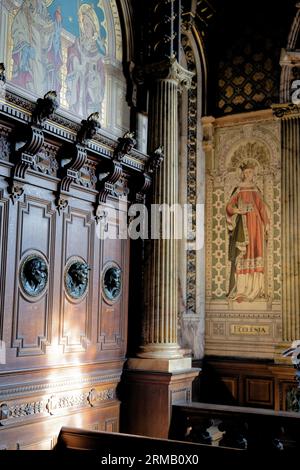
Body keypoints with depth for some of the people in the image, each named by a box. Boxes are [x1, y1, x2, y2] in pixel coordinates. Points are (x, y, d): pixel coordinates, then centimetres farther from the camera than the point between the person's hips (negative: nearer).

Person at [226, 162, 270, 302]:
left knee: (256, 253, 3)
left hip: (256, 223, 5)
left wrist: (266, 224, 8)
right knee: (243, 254, -9)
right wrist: (237, 210, -22)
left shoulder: (256, 189, 15)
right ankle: (240, 289, -7)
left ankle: (255, 288, 9)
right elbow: (229, 206, -2)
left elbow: (262, 207, 15)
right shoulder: (238, 189, 2)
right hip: (243, 224, -5)